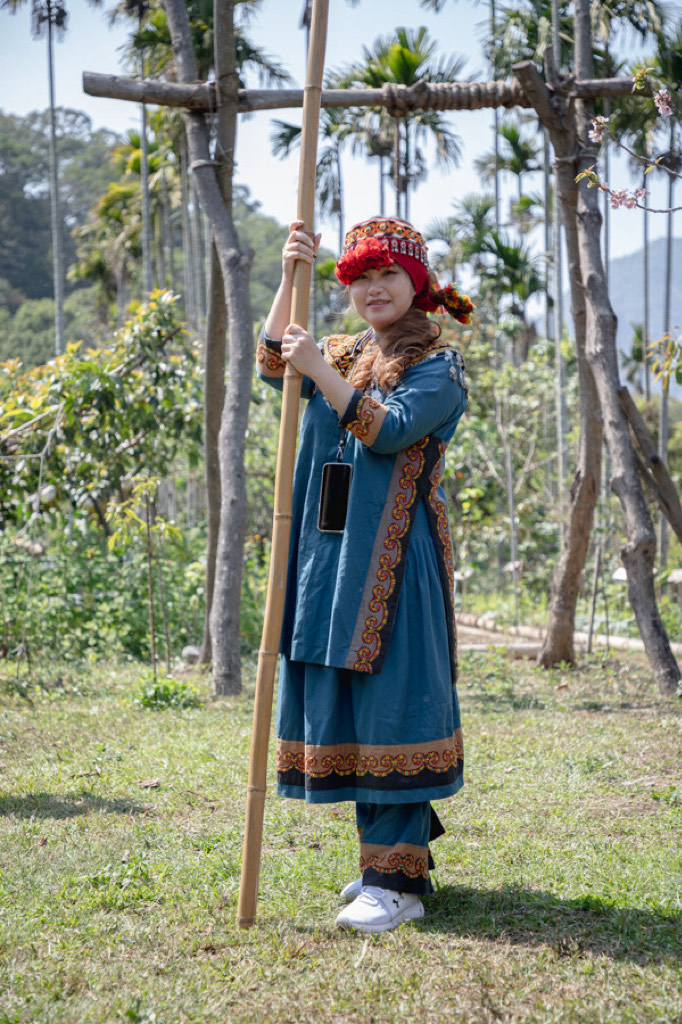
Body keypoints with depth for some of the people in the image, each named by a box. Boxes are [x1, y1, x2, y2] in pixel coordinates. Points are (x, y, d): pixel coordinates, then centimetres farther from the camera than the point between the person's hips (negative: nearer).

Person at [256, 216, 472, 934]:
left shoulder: (439, 364, -2)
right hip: (333, 550, 7)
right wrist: (288, 278, -10)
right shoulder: (346, 354, 17)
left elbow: (390, 430, -18)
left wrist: (320, 370, -21)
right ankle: (396, 851, 20)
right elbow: (272, 364, 1)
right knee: (346, 699, 8)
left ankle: (397, 881, -10)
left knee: (391, 696, -11)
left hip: (394, 552, -7)